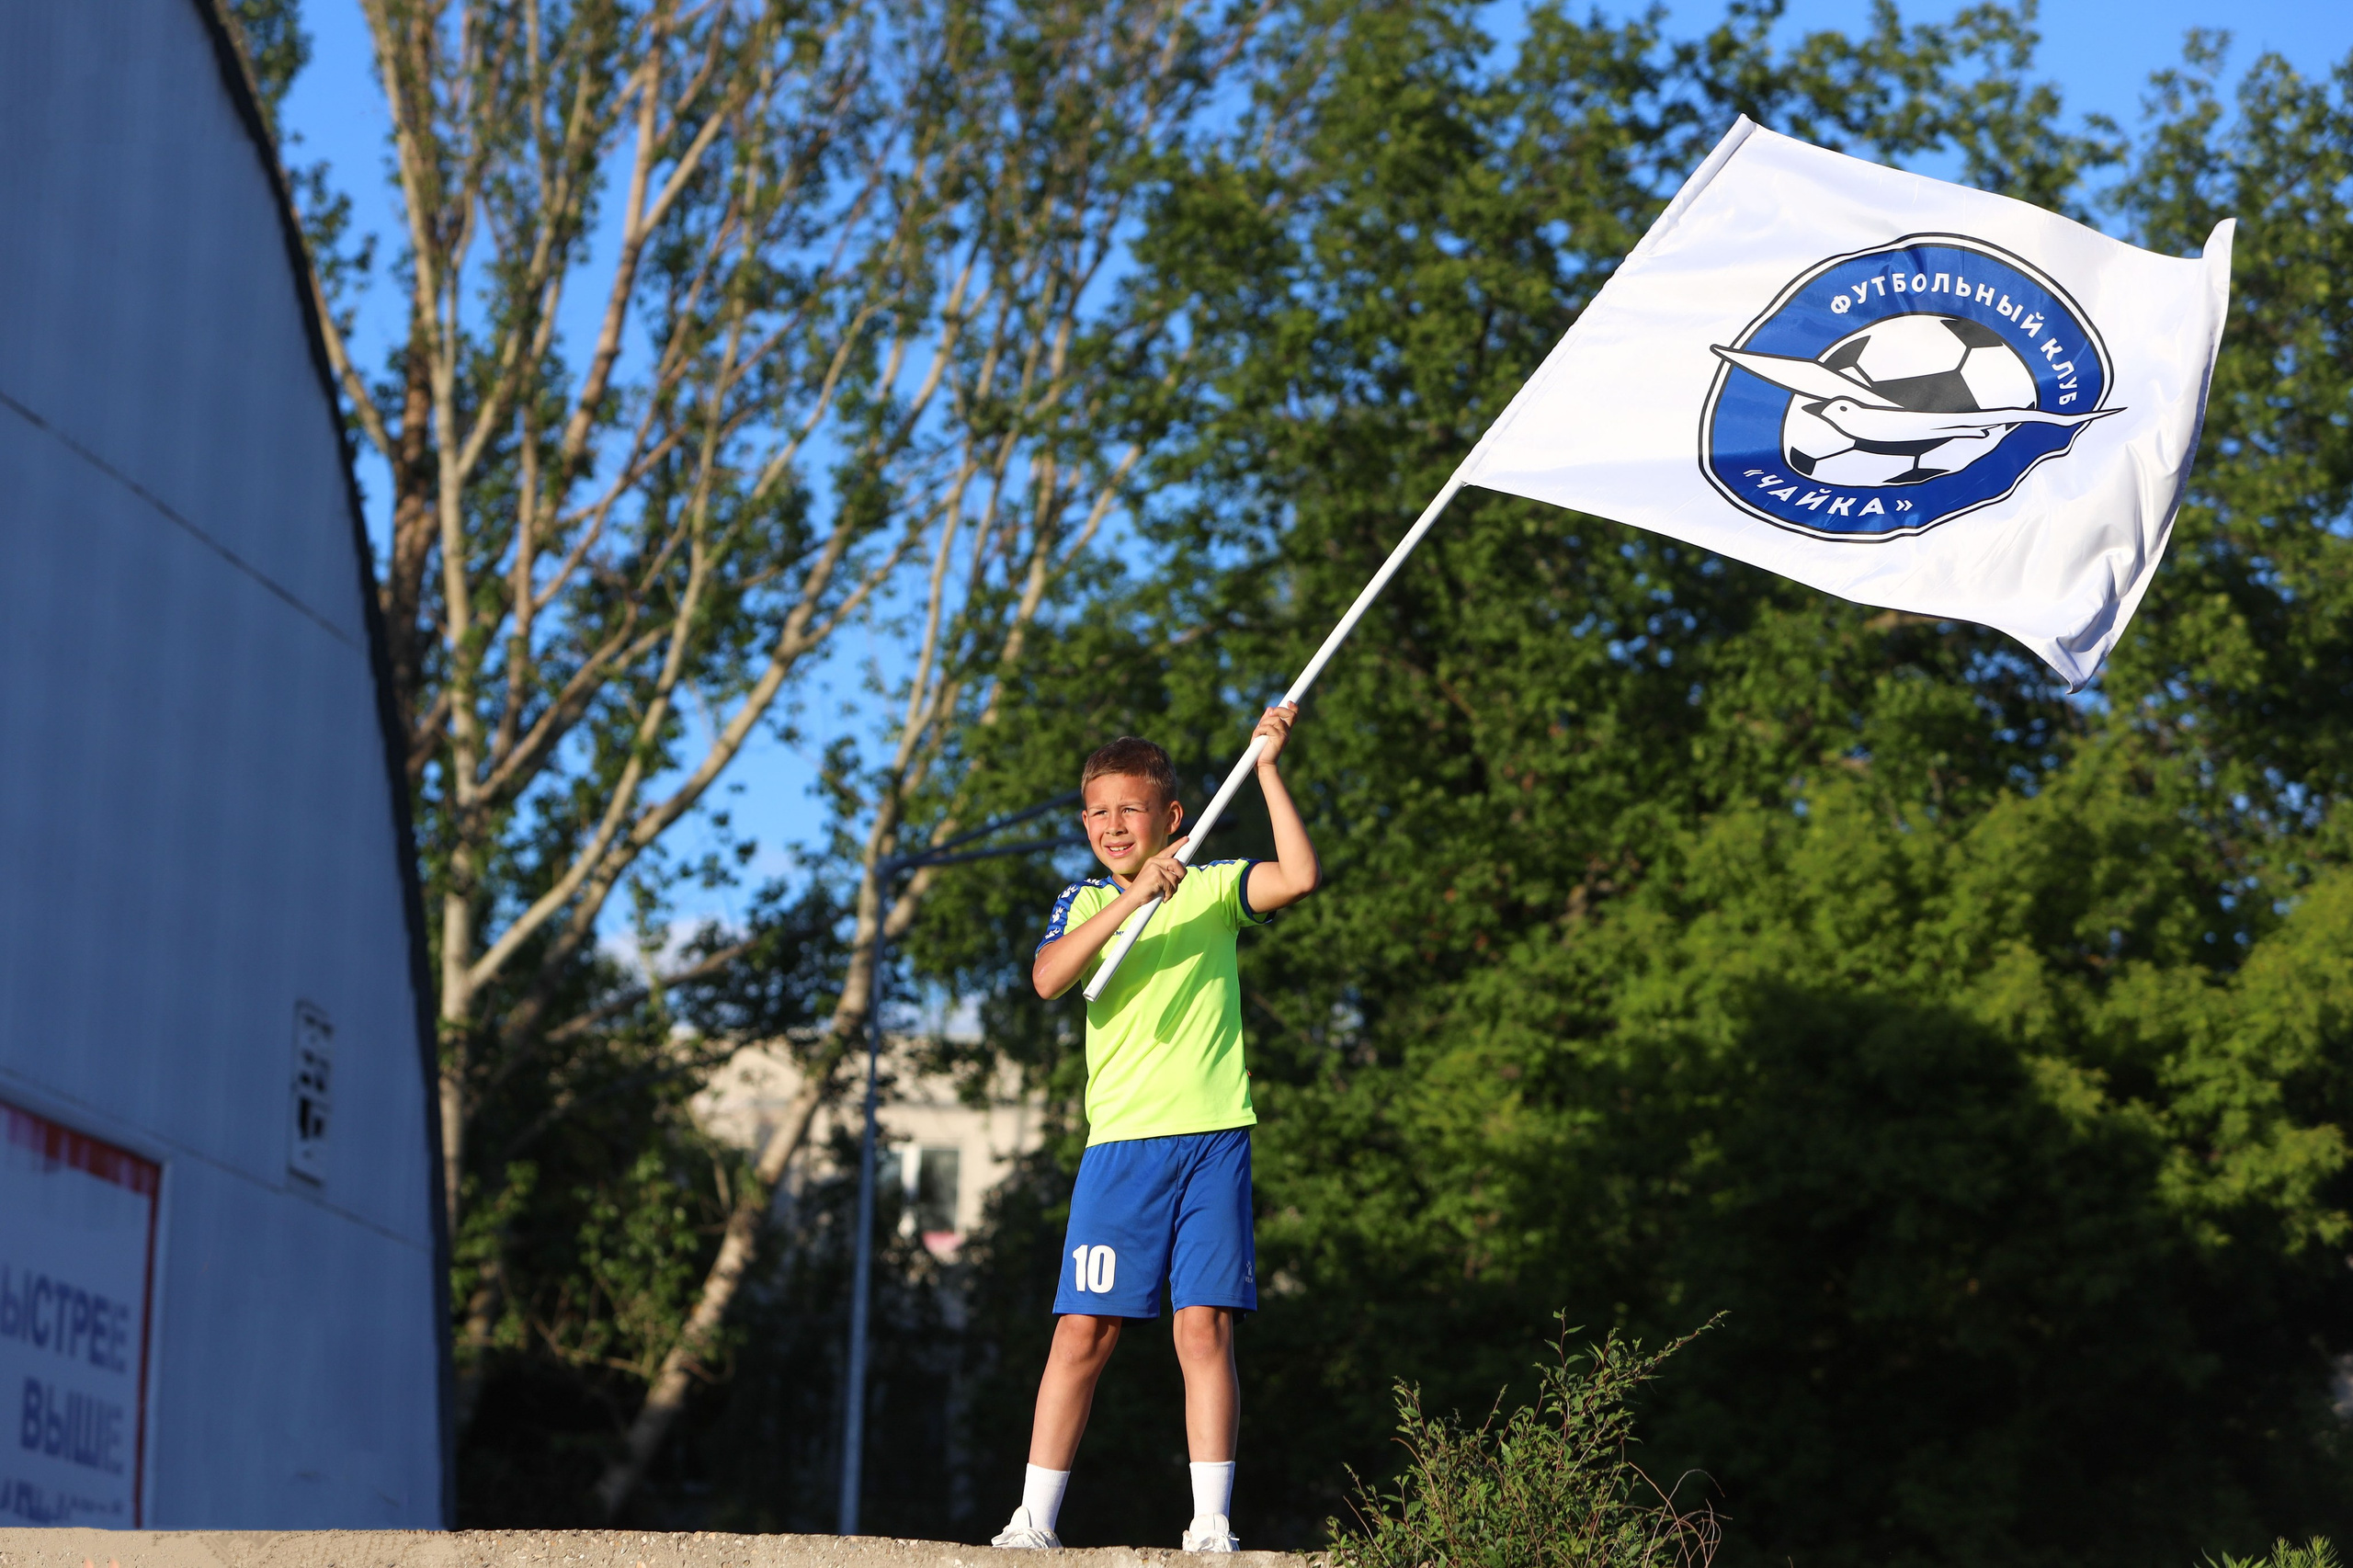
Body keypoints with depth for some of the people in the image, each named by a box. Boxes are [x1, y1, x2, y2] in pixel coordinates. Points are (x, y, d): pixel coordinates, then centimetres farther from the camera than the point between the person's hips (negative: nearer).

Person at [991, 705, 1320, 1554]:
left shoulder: (1212, 888, 8)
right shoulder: (1082, 903, 12)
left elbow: (1298, 877, -10)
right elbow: (1048, 977, -8)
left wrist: (1268, 769, -10)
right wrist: (1133, 899, -18)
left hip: (1212, 1136, -1)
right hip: (1121, 1139, 1)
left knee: (1206, 1326, -5)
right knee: (1084, 1329, -3)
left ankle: (1211, 1524, -4)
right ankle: (1033, 1519, 2)